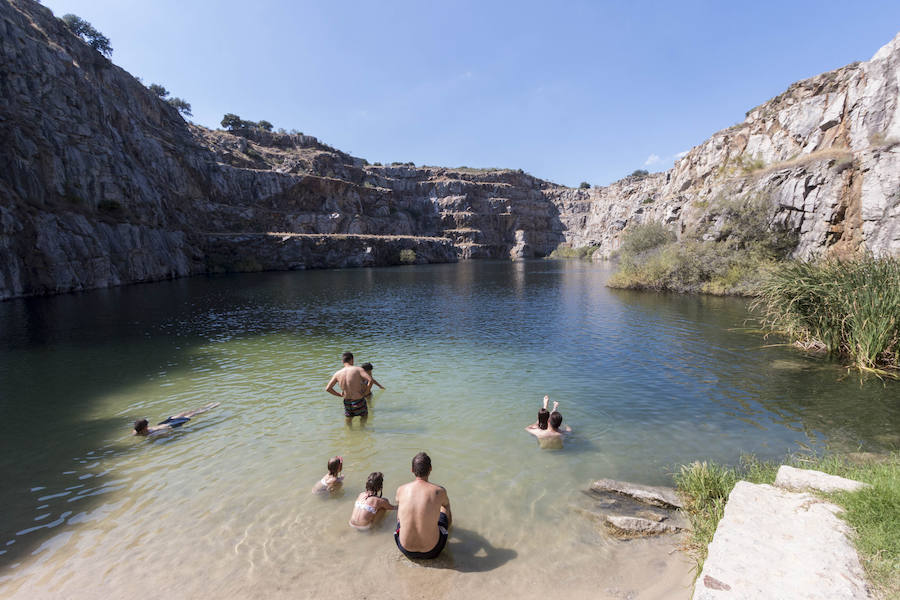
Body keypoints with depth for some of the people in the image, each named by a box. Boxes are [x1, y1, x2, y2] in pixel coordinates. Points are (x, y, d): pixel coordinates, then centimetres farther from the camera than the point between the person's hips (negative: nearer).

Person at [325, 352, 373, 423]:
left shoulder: (337, 374, -4)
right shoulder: (358, 369, -15)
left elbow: (327, 388, 0)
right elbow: (370, 380, -26)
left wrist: (339, 395, 10)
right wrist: (366, 393, -12)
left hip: (347, 402, 3)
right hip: (359, 401, -3)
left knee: (348, 419, 30)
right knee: (364, 416, 27)